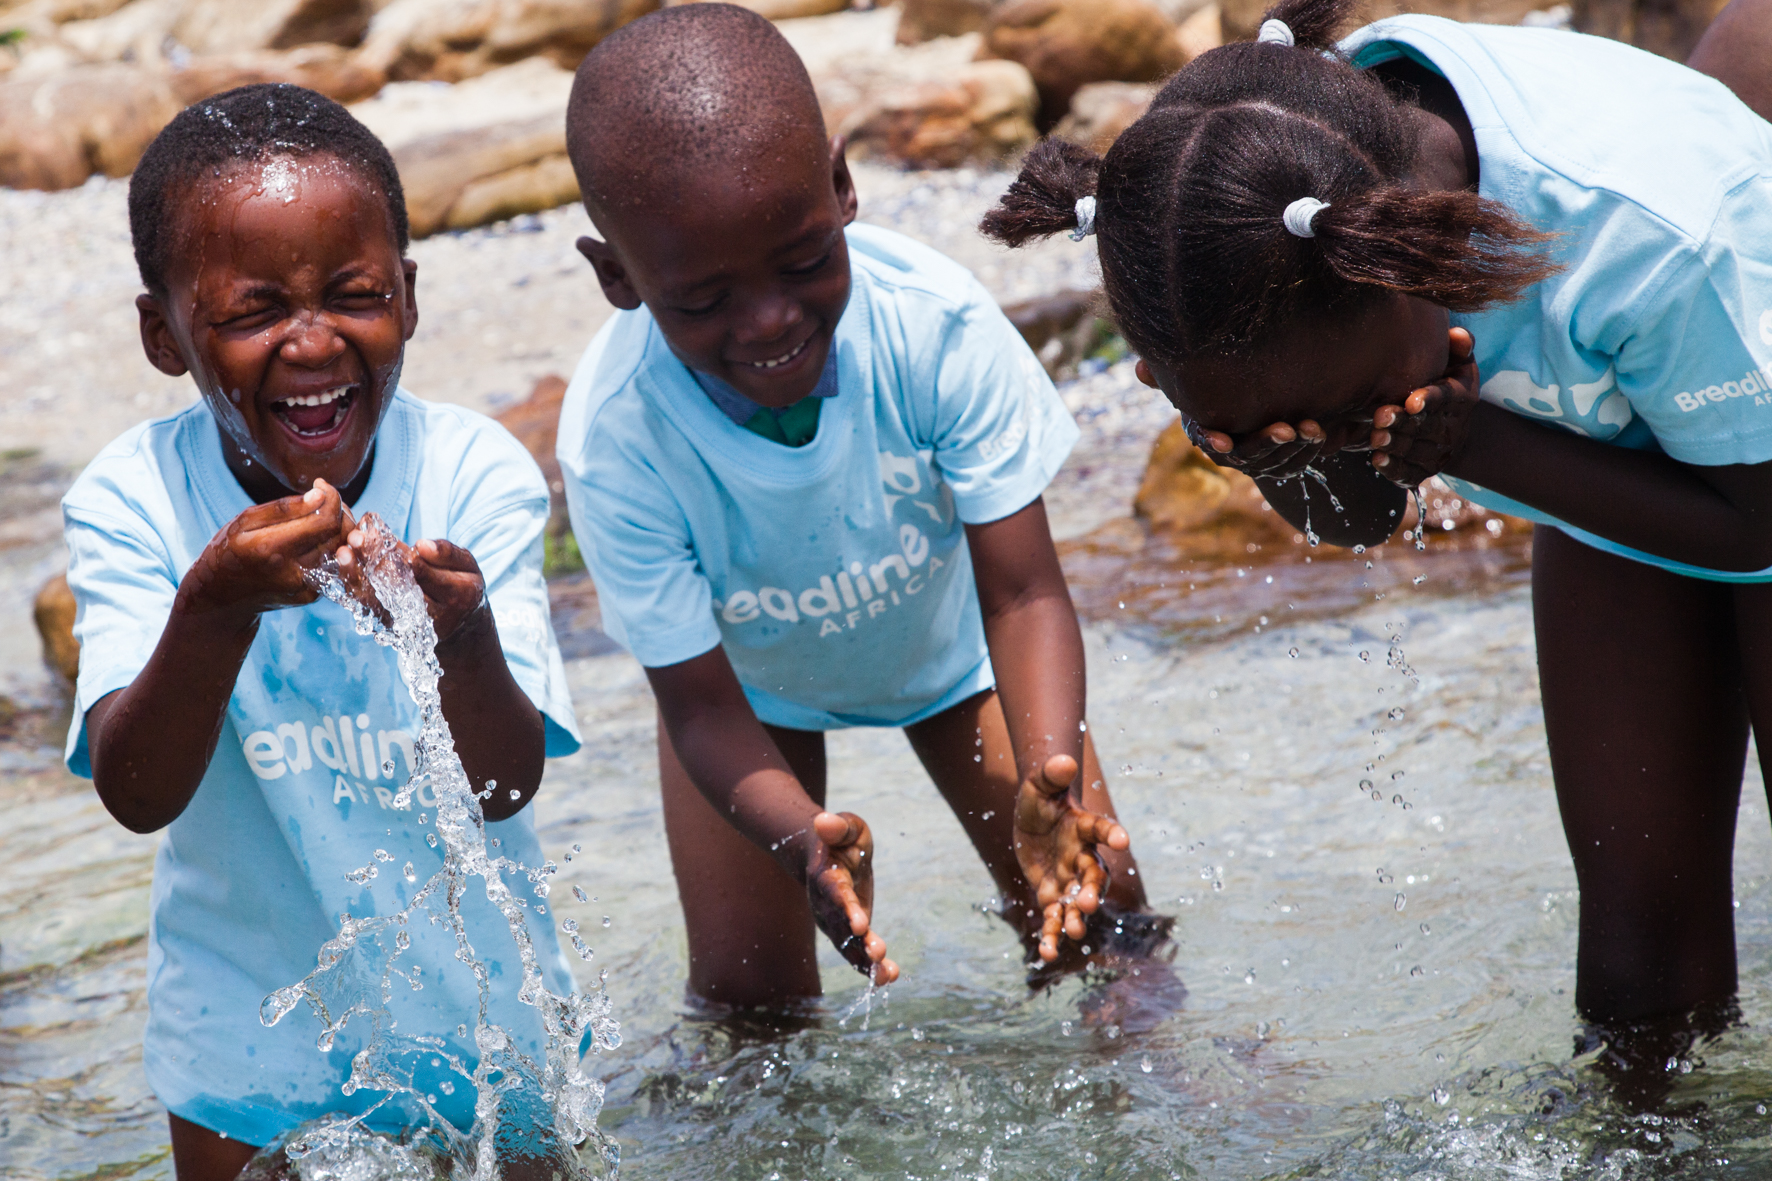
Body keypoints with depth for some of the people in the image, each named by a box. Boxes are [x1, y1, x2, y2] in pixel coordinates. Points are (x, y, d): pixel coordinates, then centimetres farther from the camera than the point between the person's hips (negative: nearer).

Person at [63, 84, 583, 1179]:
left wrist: (462, 635, -44)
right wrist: (216, 606, -44)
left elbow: (504, 788, -23)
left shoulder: (477, 474, -17)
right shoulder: (130, 502, -17)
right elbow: (140, 795, -27)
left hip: (471, 1001, 0)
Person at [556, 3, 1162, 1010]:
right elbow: (704, 708, -30)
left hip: (945, 642, 1)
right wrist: (802, 837, -51)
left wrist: (1047, 782, -50)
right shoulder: (615, 441, -38)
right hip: (756, 681, -1)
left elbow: (1024, 595, -31)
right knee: (746, 989, -7)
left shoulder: (937, 321, -38)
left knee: (1096, 910, -4)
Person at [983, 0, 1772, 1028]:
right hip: (1607, 498, 5)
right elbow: (1356, 519, -9)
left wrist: (1479, 448, -36)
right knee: (1635, 949, -1)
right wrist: (1275, 450, -34)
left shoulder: (1651, 232, -41)